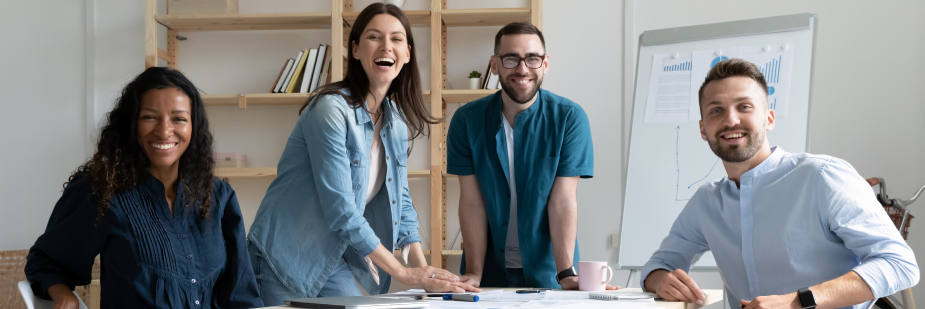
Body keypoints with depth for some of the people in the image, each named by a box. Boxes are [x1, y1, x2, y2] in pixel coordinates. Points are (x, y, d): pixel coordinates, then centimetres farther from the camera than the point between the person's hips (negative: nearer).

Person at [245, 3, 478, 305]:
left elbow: (400, 200, 9)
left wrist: (422, 268, -5)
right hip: (287, 264, -7)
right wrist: (404, 273, -21)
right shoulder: (331, 109, -20)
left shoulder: (397, 120, 4)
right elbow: (340, 210, -23)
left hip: (335, 263, 7)